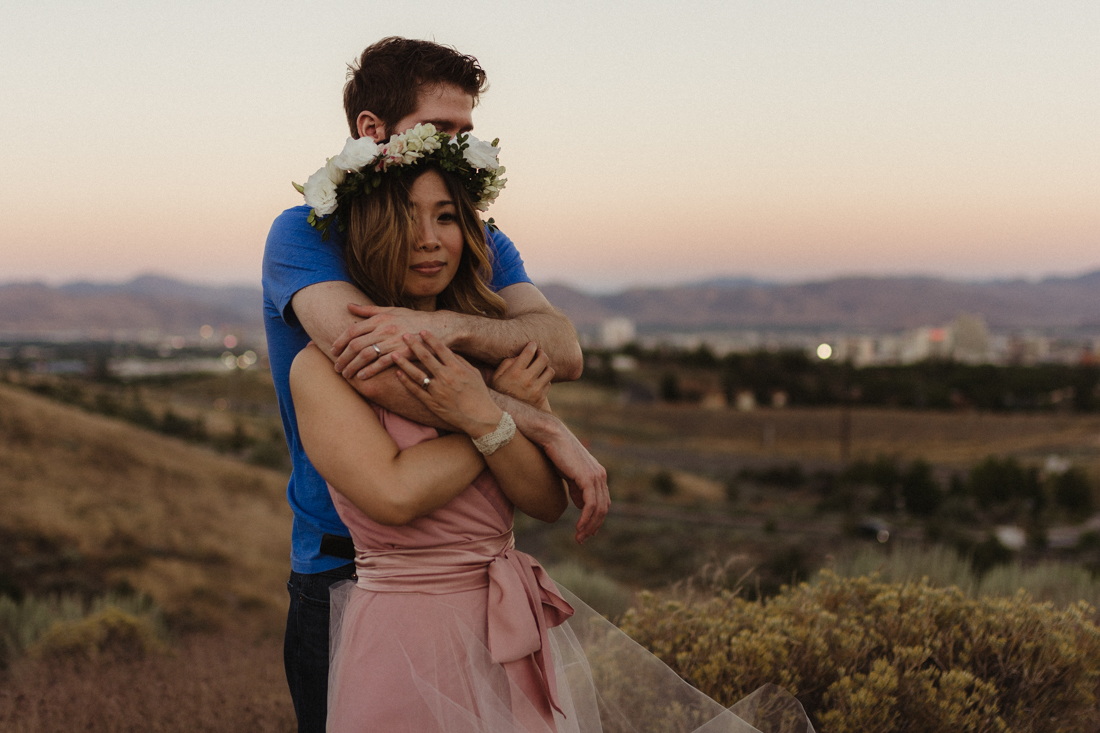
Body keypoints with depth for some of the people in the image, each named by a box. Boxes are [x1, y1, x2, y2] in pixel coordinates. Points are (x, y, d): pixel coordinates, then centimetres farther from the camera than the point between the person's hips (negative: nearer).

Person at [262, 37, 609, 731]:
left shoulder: (483, 245, 7)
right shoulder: (304, 234, -9)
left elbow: (563, 349, -13)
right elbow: (376, 374, -27)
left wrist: (446, 326, -32)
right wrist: (548, 430, -28)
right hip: (344, 576, -4)